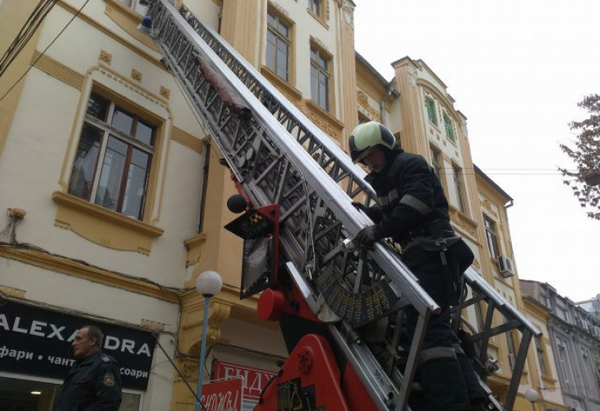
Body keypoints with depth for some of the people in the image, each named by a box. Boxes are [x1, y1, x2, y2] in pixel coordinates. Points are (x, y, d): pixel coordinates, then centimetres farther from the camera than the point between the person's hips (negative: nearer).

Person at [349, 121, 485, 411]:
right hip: (420, 256, 11)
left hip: (432, 253, -11)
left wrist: (379, 230, -24)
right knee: (433, 325, 8)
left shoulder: (411, 164, -3)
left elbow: (413, 206, -19)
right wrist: (366, 212, 10)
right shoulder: (385, 179, 26)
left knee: (426, 324, -21)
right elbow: (390, 214, 27)